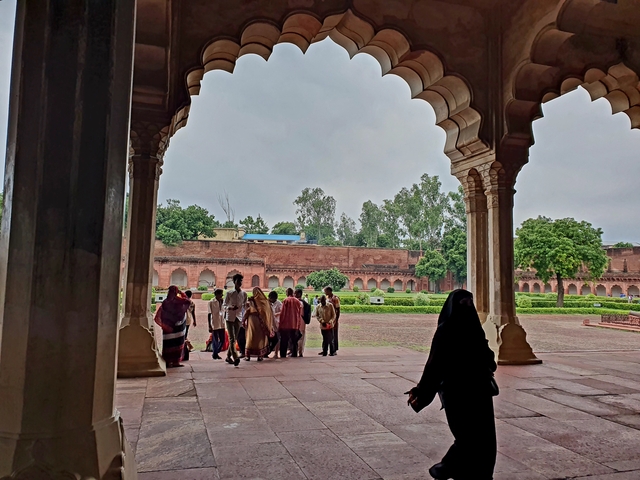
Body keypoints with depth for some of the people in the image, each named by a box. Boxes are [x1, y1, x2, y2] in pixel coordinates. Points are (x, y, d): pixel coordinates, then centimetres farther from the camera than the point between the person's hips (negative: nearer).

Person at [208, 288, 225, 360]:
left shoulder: (222, 301, 7)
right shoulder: (212, 302, -8)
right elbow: (209, 314, -9)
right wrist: (209, 326, -11)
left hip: (222, 324, 5)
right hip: (214, 325, -5)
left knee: (222, 340, 6)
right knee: (215, 340, 4)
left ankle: (216, 353, 24)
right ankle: (214, 354, 19)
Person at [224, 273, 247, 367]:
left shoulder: (244, 294, 5)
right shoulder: (229, 293, -3)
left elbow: (245, 306, 12)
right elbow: (224, 306, -1)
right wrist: (230, 308, -21)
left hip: (238, 318, 4)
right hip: (230, 318, -4)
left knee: (235, 339, 8)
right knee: (232, 339, -11)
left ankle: (228, 357, 21)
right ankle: (235, 358, -19)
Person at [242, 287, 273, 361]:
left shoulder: (251, 300, -5)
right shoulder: (264, 301, 0)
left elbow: (247, 311, -4)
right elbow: (269, 312, 1)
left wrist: (244, 320, 5)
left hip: (252, 320, -1)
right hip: (261, 322, 1)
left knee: (251, 337, 7)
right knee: (260, 338, 9)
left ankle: (248, 355, 4)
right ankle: (260, 355, 6)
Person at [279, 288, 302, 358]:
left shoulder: (286, 300, -6)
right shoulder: (298, 301, 4)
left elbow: (282, 313, -8)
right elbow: (300, 314, 7)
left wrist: (280, 324, -2)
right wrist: (299, 325, 13)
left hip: (285, 324, -3)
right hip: (295, 325, 3)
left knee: (284, 341, 3)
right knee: (294, 341, 11)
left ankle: (283, 355, 1)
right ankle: (294, 354, 10)